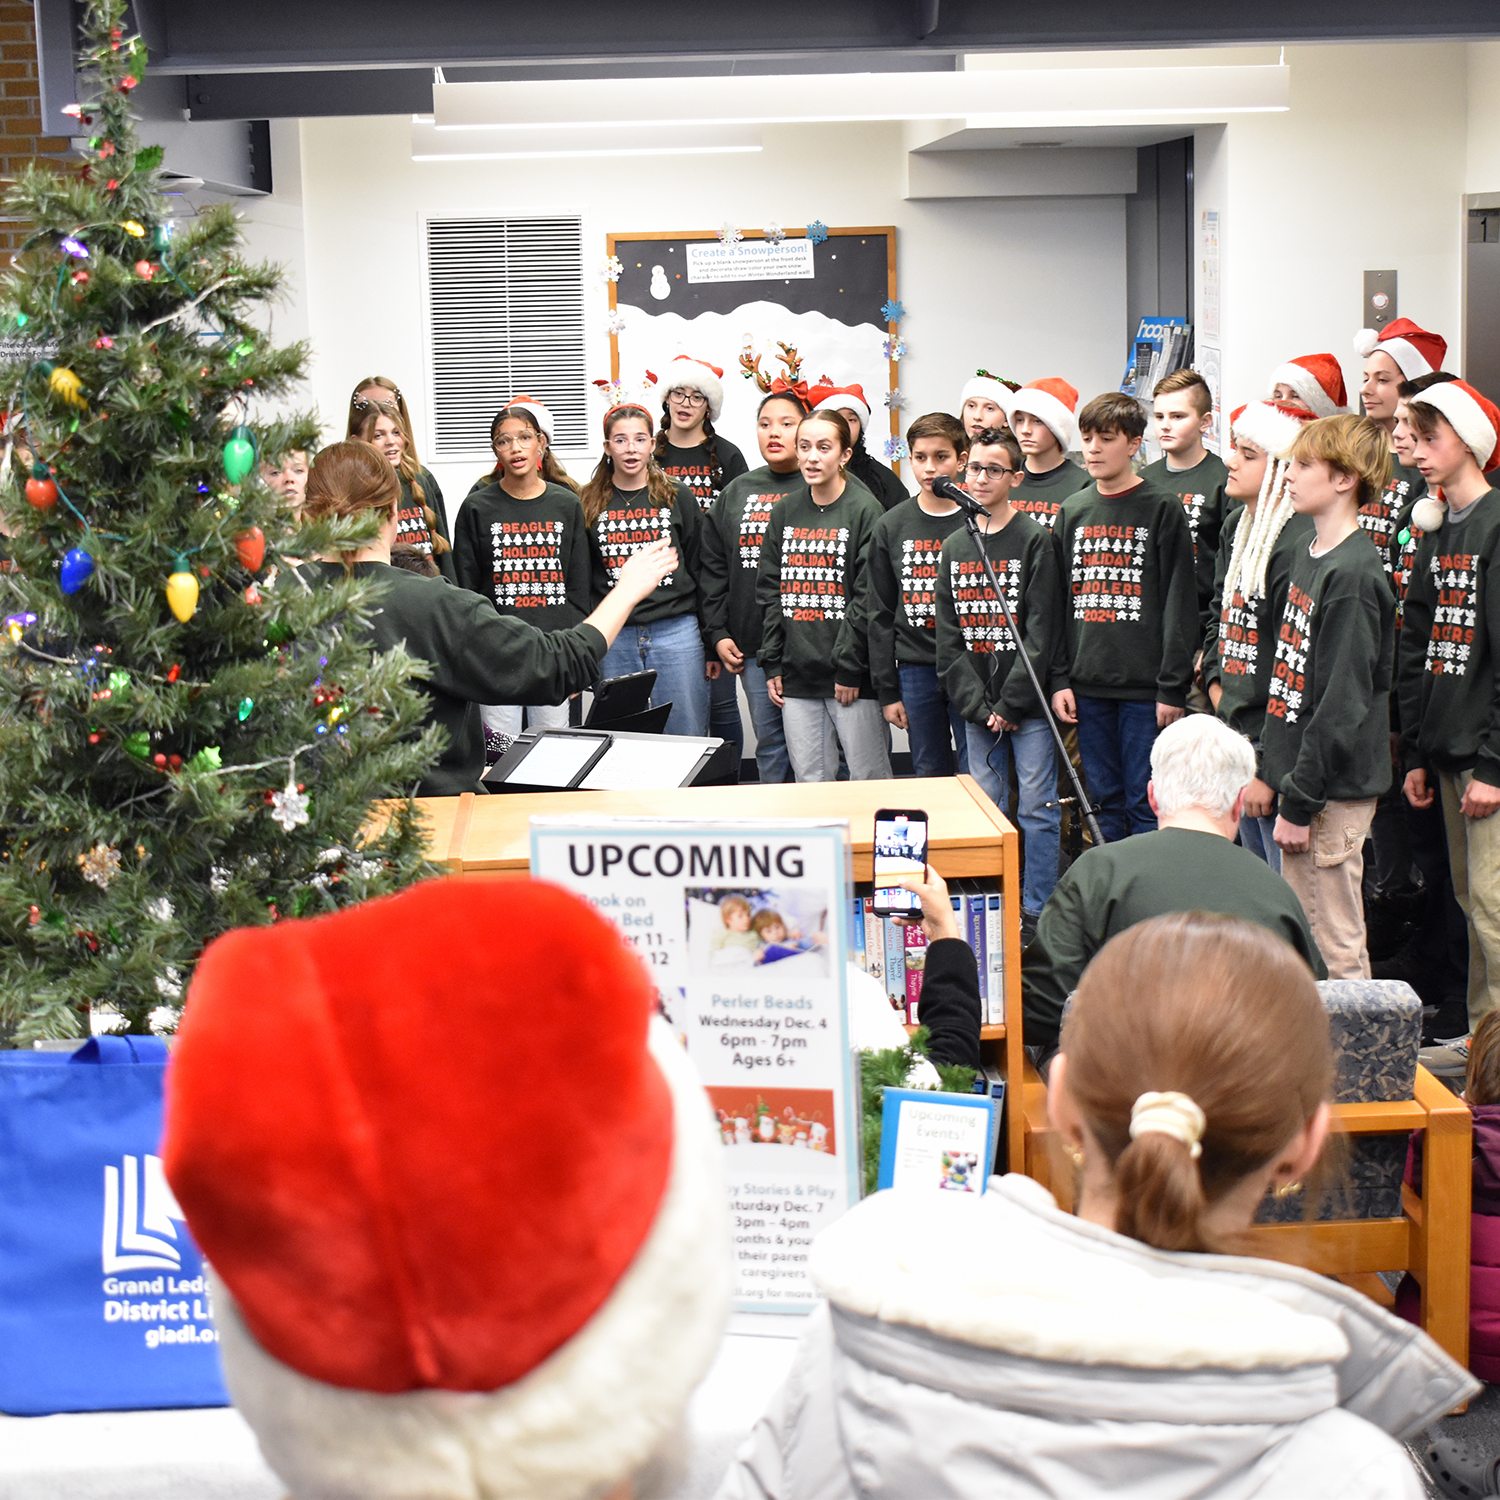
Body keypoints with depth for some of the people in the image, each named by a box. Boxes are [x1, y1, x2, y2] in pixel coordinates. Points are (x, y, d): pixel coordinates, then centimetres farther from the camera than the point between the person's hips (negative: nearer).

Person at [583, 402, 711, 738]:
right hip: (614, 638, 1)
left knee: (687, 738, 1)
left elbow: (699, 569, 8)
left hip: (677, 632, 0)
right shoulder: (589, 503, 7)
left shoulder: (677, 497, 7)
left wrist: (711, 641, 5)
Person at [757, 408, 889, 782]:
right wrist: (772, 664, 6)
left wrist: (849, 667, -12)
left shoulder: (865, 511, -3)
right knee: (810, 780, 7)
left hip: (852, 678, -4)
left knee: (868, 779, 0)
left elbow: (868, 599, -8)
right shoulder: (783, 513, 12)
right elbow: (769, 593, 13)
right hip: (796, 674, 5)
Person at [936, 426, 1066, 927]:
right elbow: (948, 636, 7)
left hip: (1028, 702, -4)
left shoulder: (1035, 541, -4)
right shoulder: (955, 547, 11)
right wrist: (976, 702, -4)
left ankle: (1036, 912, 7)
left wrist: (1009, 703, -13)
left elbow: (1041, 632, -9)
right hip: (976, 705, 5)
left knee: (1036, 807, -1)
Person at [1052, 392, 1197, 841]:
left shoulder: (1162, 509, -2)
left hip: (1144, 687, -4)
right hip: (1087, 686, 4)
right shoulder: (1072, 511, 12)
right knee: (1105, 803, 11)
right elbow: (1057, 602, 12)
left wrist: (1173, 687, -10)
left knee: (1145, 804, -1)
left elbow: (1180, 603, -5)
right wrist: (1057, 681, 5)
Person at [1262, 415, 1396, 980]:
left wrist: (1299, 803, -18)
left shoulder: (1352, 574, -18)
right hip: (1301, 775, 9)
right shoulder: (1308, 552, 11)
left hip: (1334, 789, -9)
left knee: (1337, 952, 0)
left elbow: (1342, 705, -20)